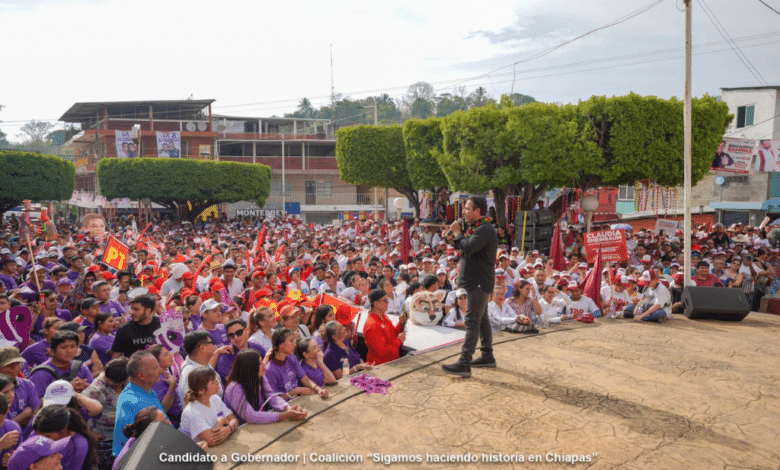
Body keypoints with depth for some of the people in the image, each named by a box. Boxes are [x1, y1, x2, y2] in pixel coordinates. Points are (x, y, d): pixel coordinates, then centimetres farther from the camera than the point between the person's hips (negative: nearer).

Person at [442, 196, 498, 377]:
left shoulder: (485, 229, -17)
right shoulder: (477, 228, 18)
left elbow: (468, 248, -28)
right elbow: (465, 249, 21)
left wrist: (457, 233, -13)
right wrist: (455, 236, 5)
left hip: (479, 282, -11)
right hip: (476, 282, 11)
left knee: (472, 321, -14)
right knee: (481, 319, 17)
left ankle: (464, 364, -16)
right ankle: (488, 356, 27)